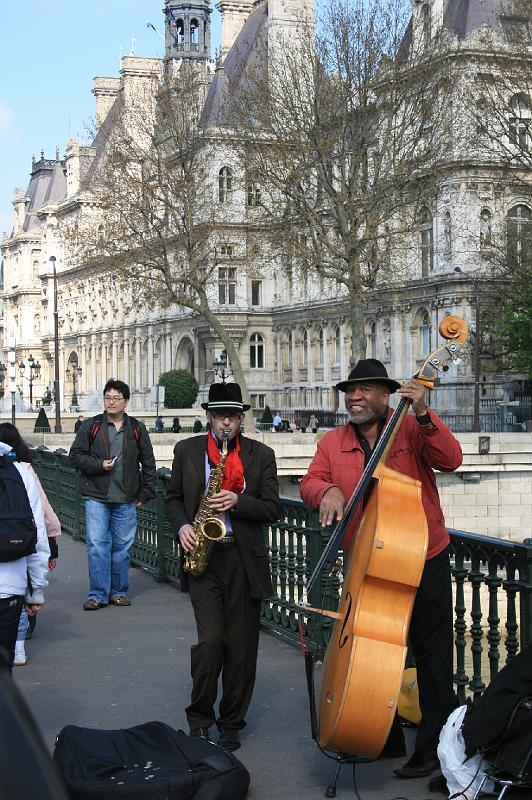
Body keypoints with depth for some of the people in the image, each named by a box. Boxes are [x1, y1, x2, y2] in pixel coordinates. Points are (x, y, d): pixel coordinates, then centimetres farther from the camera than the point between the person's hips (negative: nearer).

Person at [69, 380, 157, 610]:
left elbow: (148, 464, 10)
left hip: (126, 499, 2)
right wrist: (99, 465, -12)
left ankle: (118, 591, 19)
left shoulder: (137, 429, 8)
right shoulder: (90, 426, 4)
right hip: (96, 497, -1)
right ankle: (98, 594, 0)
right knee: (97, 545, -6)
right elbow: (75, 456, 3)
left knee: (122, 546, 7)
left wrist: (145, 493, 5)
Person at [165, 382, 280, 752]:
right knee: (210, 639, -11)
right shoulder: (187, 450, 7)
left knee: (241, 645, 5)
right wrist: (182, 525, -5)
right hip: (203, 556, 0)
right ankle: (199, 718, 9)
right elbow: (174, 497, 14)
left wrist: (238, 502, -16)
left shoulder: (261, 454, 4)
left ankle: (232, 722, 21)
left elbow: (272, 509, 1)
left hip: (245, 559, 1)